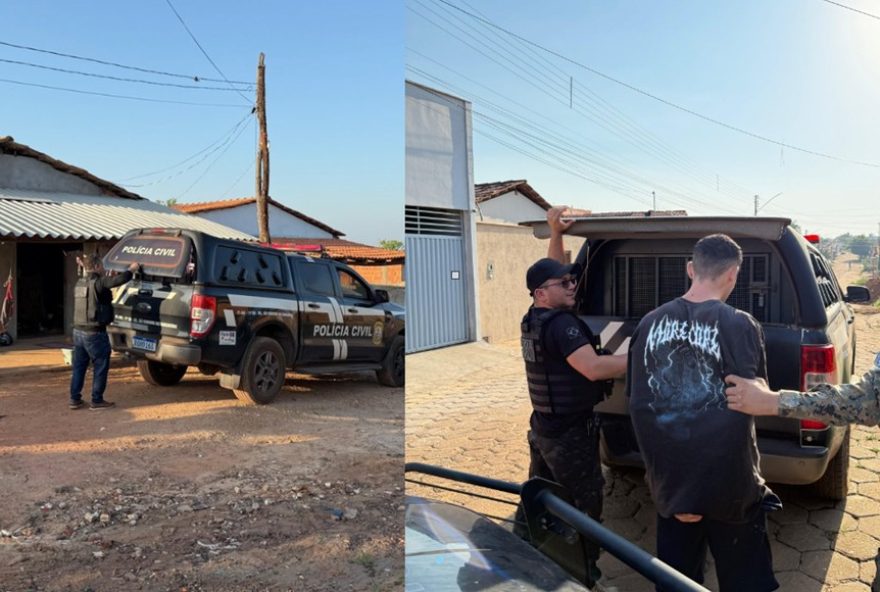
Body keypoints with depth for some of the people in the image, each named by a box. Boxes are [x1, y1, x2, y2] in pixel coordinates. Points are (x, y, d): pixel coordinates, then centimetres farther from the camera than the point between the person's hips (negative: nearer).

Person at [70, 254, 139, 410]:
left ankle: (75, 399, 19)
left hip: (78, 331, 8)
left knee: (79, 366, 14)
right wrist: (131, 270, -11)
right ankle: (97, 400, 8)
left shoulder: (80, 283, 10)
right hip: (94, 333, -8)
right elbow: (118, 280, -26)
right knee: (100, 367, 3)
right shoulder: (97, 283, -16)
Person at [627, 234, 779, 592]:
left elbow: (637, 400, 1)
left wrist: (656, 461, 10)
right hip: (727, 480, -3)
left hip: (670, 476, 4)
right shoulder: (740, 326, -16)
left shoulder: (650, 323, -4)